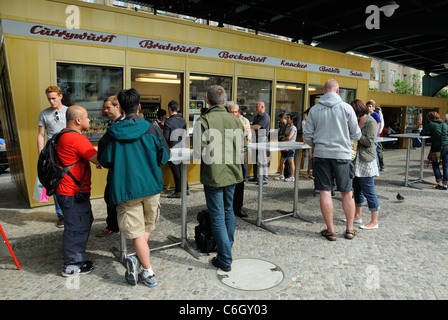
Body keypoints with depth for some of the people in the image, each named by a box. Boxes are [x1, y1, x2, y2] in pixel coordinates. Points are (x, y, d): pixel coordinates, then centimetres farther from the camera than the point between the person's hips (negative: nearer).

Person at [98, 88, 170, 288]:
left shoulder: (112, 133, -5)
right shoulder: (152, 129, -4)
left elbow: (104, 161, 3)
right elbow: (165, 157, 3)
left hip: (126, 188, -1)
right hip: (151, 186, 2)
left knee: (137, 232, 7)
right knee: (148, 226, 20)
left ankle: (148, 274, 9)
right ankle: (138, 260, 5)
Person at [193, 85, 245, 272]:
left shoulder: (203, 121, -14)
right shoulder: (235, 120, 1)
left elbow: (198, 153, -16)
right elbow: (241, 150, 6)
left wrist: (208, 160, 4)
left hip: (213, 176, -5)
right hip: (232, 174, 5)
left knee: (217, 217, 3)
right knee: (228, 211, 22)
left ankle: (225, 260, 10)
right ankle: (227, 247, 39)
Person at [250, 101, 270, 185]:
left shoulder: (266, 117, -9)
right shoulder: (256, 116, 20)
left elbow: (257, 127, -16)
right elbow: (253, 126, 19)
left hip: (262, 138, -9)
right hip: (256, 139, 9)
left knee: (262, 159, -9)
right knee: (255, 158, 10)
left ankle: (264, 179, -5)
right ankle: (256, 177, 18)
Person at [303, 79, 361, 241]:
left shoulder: (314, 109, 1)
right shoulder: (346, 108, -3)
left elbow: (307, 137, 2)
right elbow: (356, 134, 0)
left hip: (321, 154, 1)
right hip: (342, 154, 0)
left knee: (325, 192, 4)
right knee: (347, 192, 11)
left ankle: (330, 230, 9)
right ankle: (349, 229, 20)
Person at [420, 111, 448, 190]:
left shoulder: (431, 125, -3)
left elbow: (422, 133, -1)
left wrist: (430, 134, 16)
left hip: (438, 148, -5)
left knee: (435, 165, 9)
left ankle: (440, 182, 4)